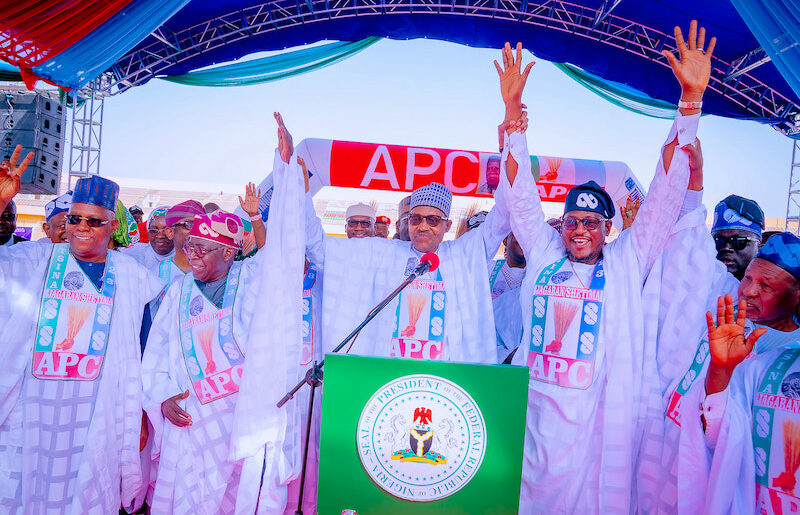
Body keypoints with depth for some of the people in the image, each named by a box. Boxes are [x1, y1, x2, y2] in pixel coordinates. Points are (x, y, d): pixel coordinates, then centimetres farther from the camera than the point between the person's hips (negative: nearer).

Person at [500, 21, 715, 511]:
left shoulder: (627, 262, 4)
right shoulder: (542, 255, 8)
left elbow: (666, 192, -1)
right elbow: (522, 193, 7)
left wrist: (691, 98, -7)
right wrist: (513, 106, 4)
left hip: (605, 416, -1)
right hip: (538, 411, 2)